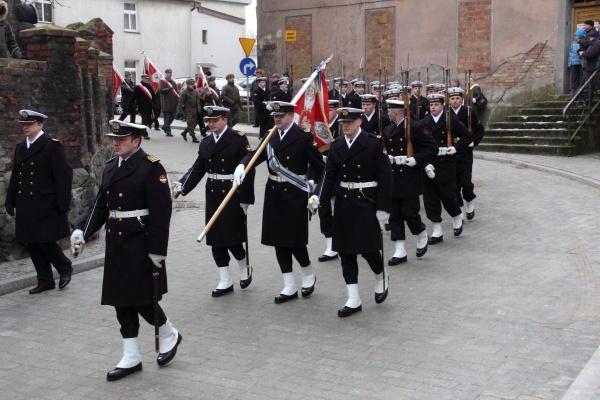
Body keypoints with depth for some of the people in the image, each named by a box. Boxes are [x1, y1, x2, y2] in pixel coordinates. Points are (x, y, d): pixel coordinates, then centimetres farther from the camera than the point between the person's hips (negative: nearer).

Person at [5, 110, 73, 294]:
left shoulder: (53, 146, -7)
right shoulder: (20, 148, 14)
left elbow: (64, 176, -11)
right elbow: (15, 177, 19)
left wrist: (63, 204, -15)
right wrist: (10, 201, 15)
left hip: (46, 207, -7)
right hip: (26, 208, 7)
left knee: (45, 242, -8)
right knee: (31, 244, 8)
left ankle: (65, 267, 19)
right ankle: (45, 281, 19)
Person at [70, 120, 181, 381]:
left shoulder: (151, 168, -12)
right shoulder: (111, 167, 11)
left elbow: (161, 213, -15)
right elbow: (100, 206, 13)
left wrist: (157, 250, -18)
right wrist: (81, 230, -2)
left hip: (140, 246, -7)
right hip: (116, 245, 7)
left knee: (142, 299, -2)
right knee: (122, 302, 10)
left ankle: (169, 336, 25)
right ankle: (131, 358, 20)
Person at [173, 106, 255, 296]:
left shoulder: (239, 139, -7)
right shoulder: (205, 143, 10)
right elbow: (197, 170, 7)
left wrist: (245, 199, -13)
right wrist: (181, 186, -9)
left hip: (233, 197, -6)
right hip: (213, 197, 6)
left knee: (232, 238, -3)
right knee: (216, 239, 7)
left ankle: (244, 268, 26)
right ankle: (225, 281, 17)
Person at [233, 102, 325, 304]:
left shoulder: (304, 136, -9)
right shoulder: (270, 136, 9)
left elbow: (318, 166, -10)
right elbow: (256, 155, 0)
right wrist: (242, 165, -21)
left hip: (294, 196, -6)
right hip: (273, 194, 6)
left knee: (294, 239, -5)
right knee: (278, 240, 8)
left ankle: (308, 274, 24)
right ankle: (289, 287, 18)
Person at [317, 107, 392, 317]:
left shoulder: (375, 144, -8)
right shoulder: (336, 146, 6)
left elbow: (385, 178, -9)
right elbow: (330, 177, 7)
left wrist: (383, 209, -13)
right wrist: (321, 200, -5)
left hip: (367, 204, -4)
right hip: (343, 204, 5)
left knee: (368, 248, -2)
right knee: (346, 251, 5)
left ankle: (381, 279, 32)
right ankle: (353, 300, 13)